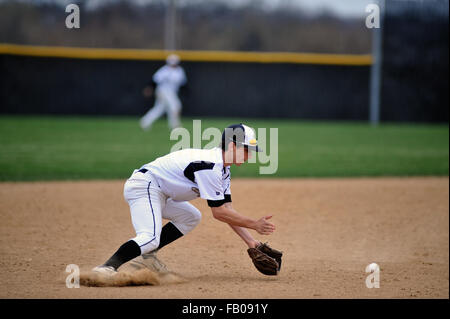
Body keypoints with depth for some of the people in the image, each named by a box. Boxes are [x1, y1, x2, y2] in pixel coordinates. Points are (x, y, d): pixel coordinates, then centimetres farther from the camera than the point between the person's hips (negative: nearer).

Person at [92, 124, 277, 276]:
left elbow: (226, 208, 11)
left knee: (191, 217, 22)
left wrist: (250, 241, 5)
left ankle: (146, 254, 11)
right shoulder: (211, 167, -21)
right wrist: (255, 224, -15)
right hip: (144, 185, -11)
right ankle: (108, 267, -37)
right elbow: (218, 212, -21)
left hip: (159, 193, 11)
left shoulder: (223, 168, 10)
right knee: (150, 238, -29)